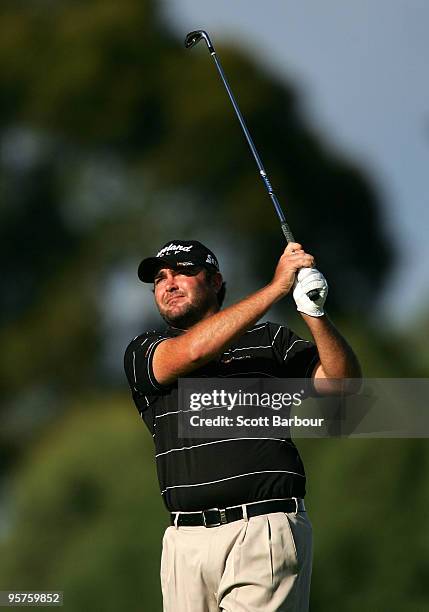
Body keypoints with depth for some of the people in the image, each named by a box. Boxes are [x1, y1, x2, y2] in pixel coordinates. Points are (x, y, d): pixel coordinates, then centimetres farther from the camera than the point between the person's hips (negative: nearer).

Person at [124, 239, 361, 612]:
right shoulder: (143, 354, 14)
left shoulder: (270, 340, 14)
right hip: (188, 540, 2)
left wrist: (314, 313, -14)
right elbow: (193, 351, -7)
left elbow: (343, 381, 3)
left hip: (265, 532, -2)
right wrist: (278, 286, -8)